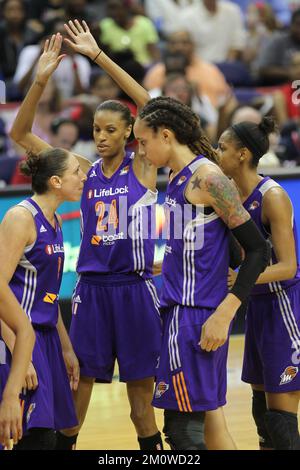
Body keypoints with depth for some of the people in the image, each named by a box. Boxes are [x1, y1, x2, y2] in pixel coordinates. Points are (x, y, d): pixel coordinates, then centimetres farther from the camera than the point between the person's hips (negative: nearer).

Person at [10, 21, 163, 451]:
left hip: (134, 289, -2)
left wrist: (98, 56, -17)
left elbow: (153, 108, -15)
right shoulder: (86, 172, 5)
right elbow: (22, 134, 2)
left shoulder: (143, 169, -2)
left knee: (141, 390, 5)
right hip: (92, 288, 2)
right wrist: (41, 80, -11)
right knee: (78, 385, 4)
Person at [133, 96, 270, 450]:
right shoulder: (177, 178, 14)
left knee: (185, 432, -9)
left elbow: (257, 250, -15)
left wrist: (223, 315, -21)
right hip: (177, 311, 9)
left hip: (197, 315, -9)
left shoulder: (206, 177, -13)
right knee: (177, 427, 11)